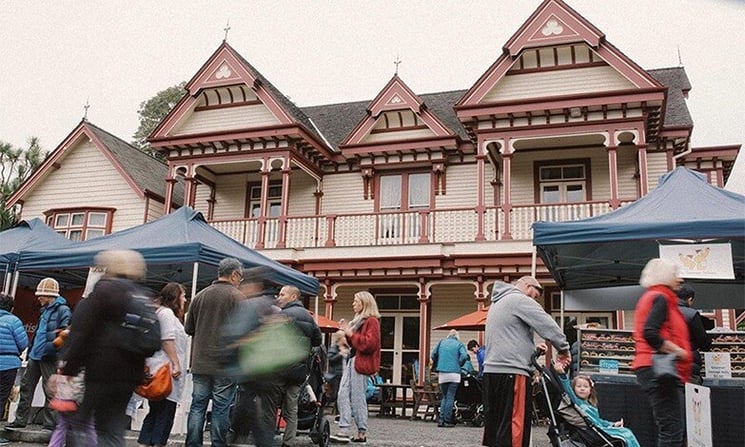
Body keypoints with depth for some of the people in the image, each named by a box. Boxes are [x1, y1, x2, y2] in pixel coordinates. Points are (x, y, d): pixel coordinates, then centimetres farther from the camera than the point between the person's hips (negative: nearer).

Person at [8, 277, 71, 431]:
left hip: (49, 357, -9)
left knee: (50, 390, -3)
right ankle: (20, 419, 22)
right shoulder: (45, 310, 18)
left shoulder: (63, 310, -11)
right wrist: (30, 351, 21)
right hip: (35, 355, 9)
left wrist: (49, 348, -24)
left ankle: (50, 423, 4)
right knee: (26, 386, 12)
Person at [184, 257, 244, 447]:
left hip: (200, 363, 4)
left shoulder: (200, 295, 7)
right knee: (220, 410, 2)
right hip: (226, 364, -4)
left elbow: (188, 328, 13)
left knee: (197, 407, 11)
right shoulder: (237, 297, -8)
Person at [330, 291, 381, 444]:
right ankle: (343, 431, 4)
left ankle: (362, 433, 0)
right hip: (351, 360, 9)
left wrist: (351, 334, -16)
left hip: (360, 362, -9)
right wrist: (346, 332, 8)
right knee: (343, 395, 3)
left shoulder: (372, 321, -7)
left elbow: (370, 343, -18)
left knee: (357, 398, -5)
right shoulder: (359, 320, 20)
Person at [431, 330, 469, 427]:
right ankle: (447, 421, -3)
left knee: (444, 397, 13)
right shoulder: (459, 344, 5)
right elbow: (464, 356, -10)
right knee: (450, 398, 0)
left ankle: (441, 420, 4)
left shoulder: (442, 342, 14)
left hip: (442, 374, 3)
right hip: (454, 373, -3)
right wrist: (459, 365, 7)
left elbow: (433, 355, 10)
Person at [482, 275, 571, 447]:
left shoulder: (497, 303, 23)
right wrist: (564, 350, 3)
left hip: (491, 370, 9)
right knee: (513, 427, -9)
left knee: (495, 425, 11)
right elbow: (549, 326, -11)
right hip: (511, 372, -9)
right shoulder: (521, 300, -6)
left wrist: (533, 350, 15)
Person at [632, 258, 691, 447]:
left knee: (669, 428, 12)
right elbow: (650, 333, -22)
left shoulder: (650, 297, 23)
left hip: (653, 369, 10)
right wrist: (678, 351, -15)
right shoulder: (660, 298, -7)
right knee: (672, 429, -12)